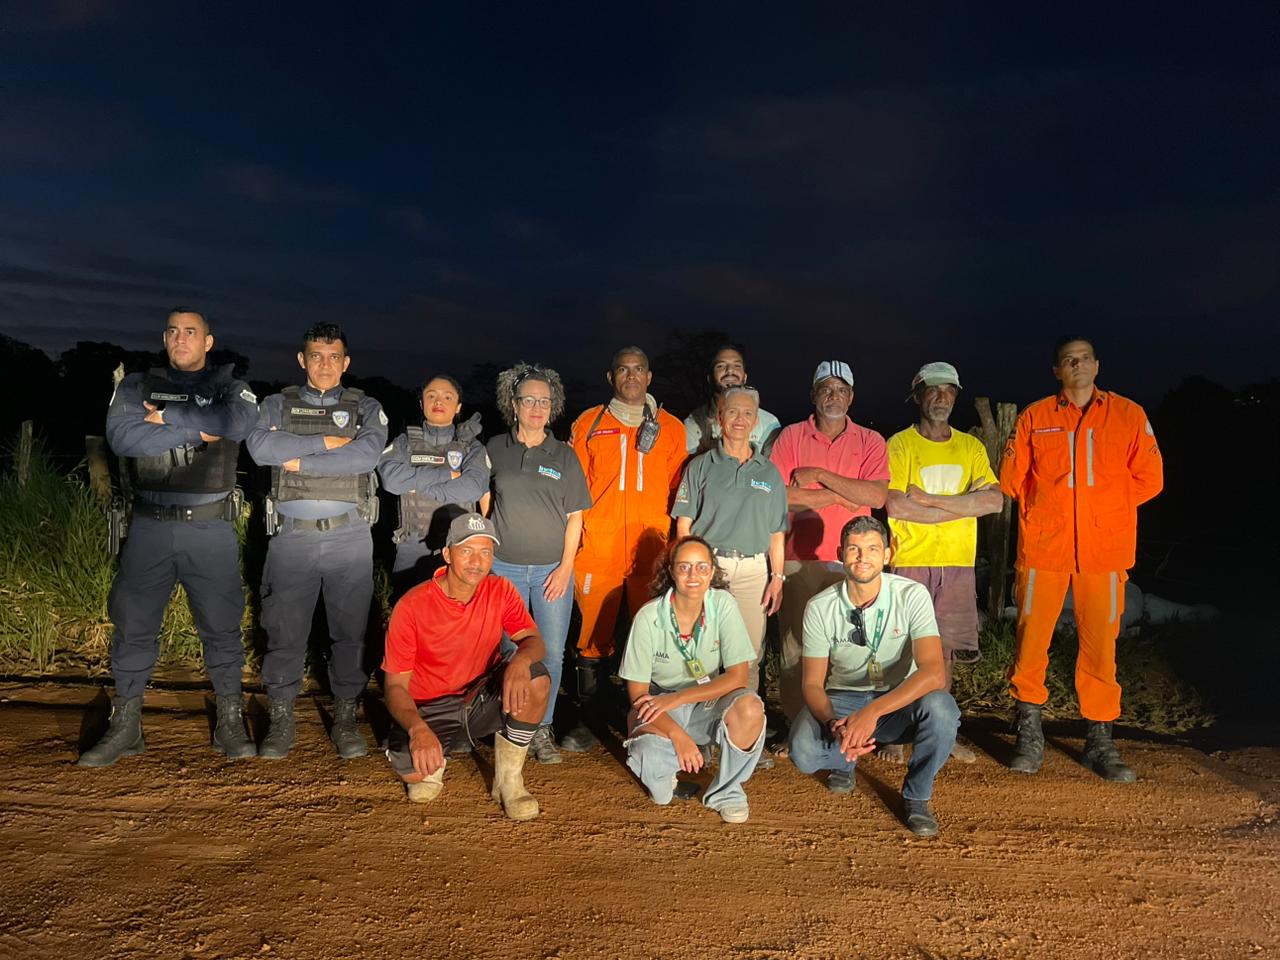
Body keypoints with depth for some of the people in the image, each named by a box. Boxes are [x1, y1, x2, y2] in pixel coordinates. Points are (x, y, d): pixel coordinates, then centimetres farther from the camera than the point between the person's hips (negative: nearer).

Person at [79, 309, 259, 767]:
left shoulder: (231, 387, 6)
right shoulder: (136, 386, 9)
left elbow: (237, 422, -18)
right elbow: (121, 436, -10)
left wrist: (168, 416, -11)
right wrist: (196, 429, -13)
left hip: (211, 528, -1)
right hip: (150, 527, 2)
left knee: (221, 625, 4)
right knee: (133, 625, 6)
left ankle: (230, 721, 16)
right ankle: (125, 726, 19)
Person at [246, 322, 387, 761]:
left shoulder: (367, 408, 9)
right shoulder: (277, 405, 11)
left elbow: (366, 455, -11)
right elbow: (260, 448, -10)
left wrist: (301, 461, -11)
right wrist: (327, 442, -11)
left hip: (349, 537, 0)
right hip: (292, 535, 0)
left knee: (349, 629, 4)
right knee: (284, 630, 3)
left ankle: (345, 719, 16)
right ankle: (280, 721, 16)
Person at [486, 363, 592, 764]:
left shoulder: (565, 455, 3)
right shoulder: (495, 449, 5)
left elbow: (574, 516, 3)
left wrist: (566, 567, -4)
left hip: (553, 569, 0)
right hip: (505, 567, 0)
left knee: (552, 653, 2)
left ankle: (542, 729, 15)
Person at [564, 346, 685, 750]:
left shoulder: (671, 428, 11)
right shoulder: (588, 424, 10)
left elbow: (680, 493, 10)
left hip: (653, 550, 1)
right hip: (597, 550, 0)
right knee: (593, 636, 4)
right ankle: (587, 721, 17)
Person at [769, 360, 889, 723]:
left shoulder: (870, 442, 8)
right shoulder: (791, 436, 5)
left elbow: (877, 496, -8)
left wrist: (820, 475, -11)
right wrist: (837, 496, -6)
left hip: (851, 563, 1)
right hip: (799, 561, 0)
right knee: (795, 649, 3)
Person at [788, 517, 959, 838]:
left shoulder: (912, 595, -17)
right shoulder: (820, 607, -12)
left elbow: (934, 672, -28)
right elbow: (813, 683, -8)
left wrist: (873, 711, -40)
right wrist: (834, 725, -30)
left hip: (900, 702, -1)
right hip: (843, 700, 1)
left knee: (940, 708, -35)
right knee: (803, 752, -29)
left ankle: (917, 796, -4)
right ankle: (844, 761, 12)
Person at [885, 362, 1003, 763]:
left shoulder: (970, 447, 12)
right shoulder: (899, 445, -1)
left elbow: (995, 500, -2)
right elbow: (895, 506, -14)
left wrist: (930, 499, -11)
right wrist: (962, 508, -8)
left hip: (958, 564, 4)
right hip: (911, 562, -4)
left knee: (943, 648, 9)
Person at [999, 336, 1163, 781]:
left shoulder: (1129, 415, 9)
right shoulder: (1034, 417, 7)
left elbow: (1149, 478, 9)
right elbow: (1011, 477, 9)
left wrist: (1104, 504, 6)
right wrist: (1046, 510, 8)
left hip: (1104, 549, 1)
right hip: (1042, 547, 0)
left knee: (1100, 644, 3)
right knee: (1031, 640, -1)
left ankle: (1100, 740, 16)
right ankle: (1029, 734, 14)